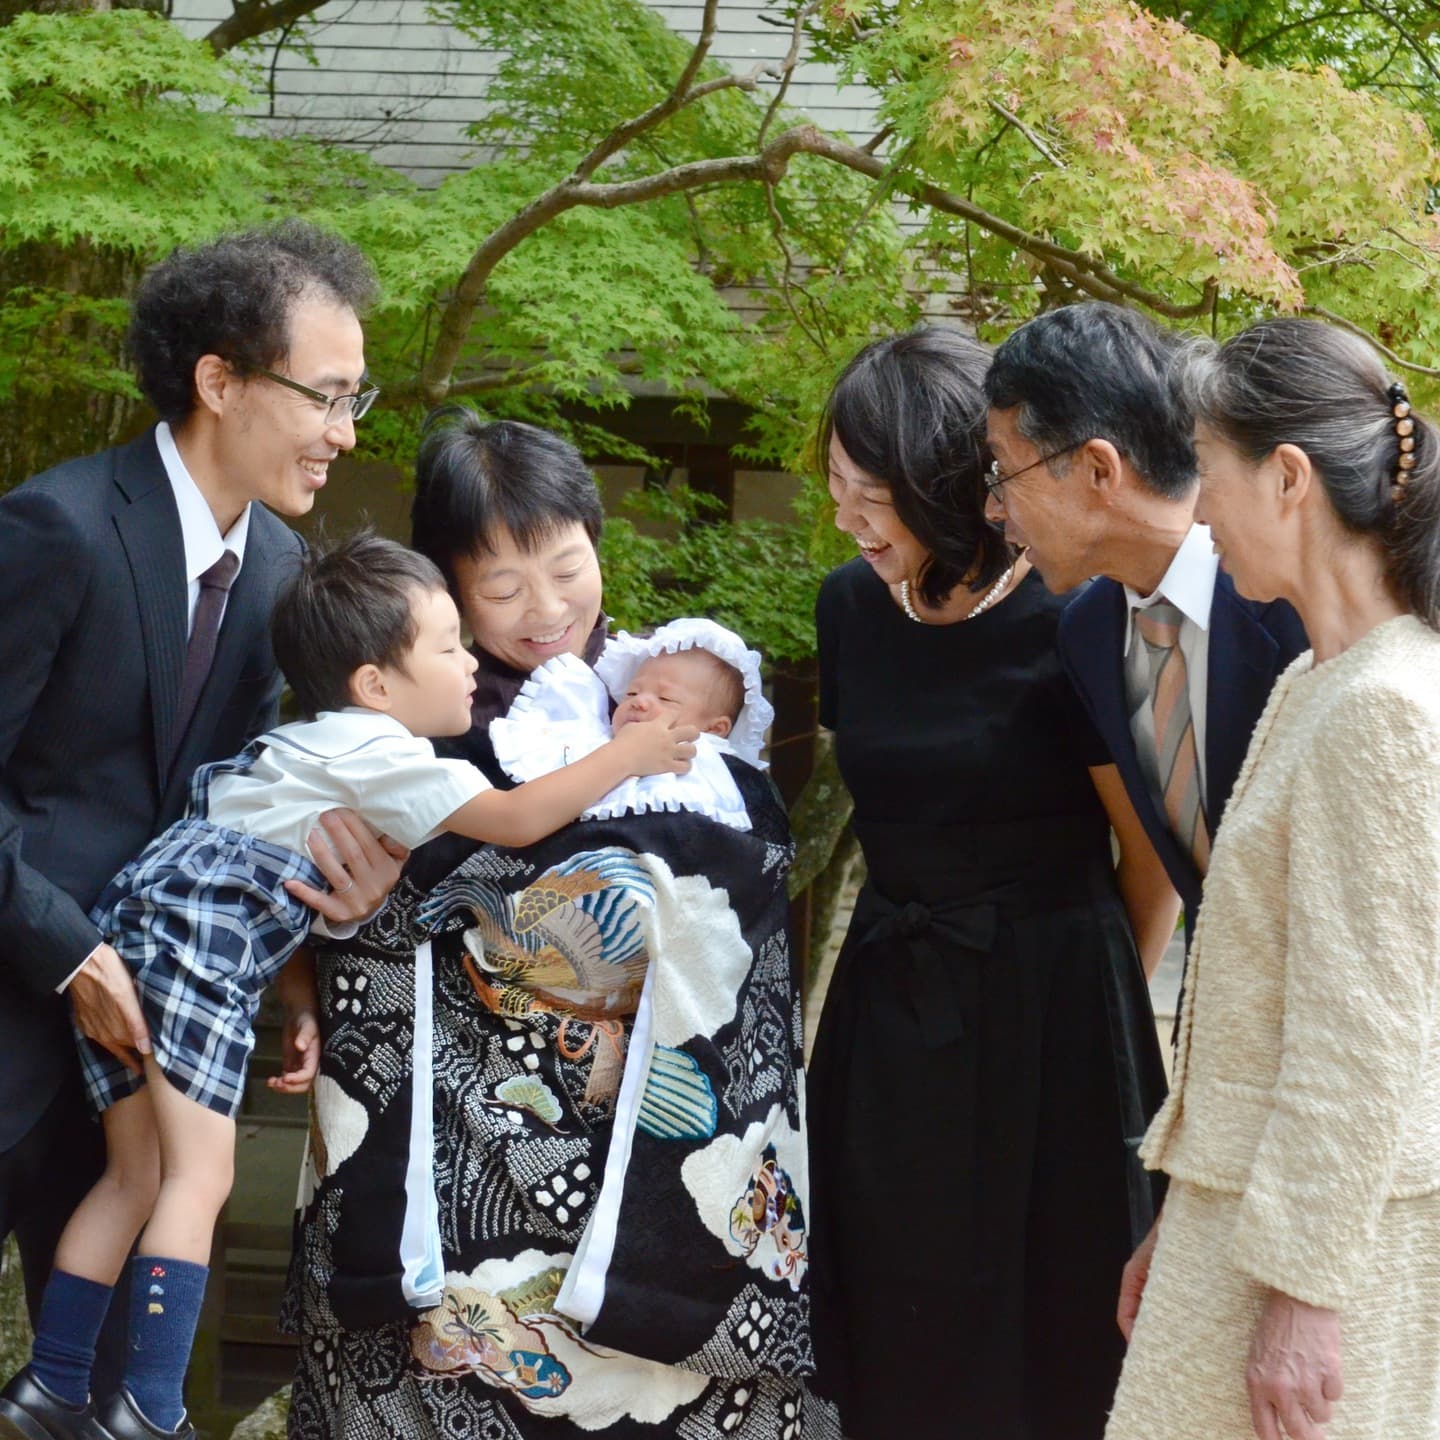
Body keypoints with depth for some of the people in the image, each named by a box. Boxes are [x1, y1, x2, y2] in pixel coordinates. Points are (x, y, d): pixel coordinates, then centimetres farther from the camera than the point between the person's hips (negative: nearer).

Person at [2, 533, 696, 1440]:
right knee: (200, 1176, -11)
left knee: (138, 1177, 14)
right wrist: (629, 755, -3)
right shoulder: (375, 750, -8)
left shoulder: (320, 749, 23)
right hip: (192, 938, -10)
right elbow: (517, 819, -13)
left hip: (135, 926, 10)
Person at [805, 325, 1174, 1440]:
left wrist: (1095, 993, 7)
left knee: (1042, 1313, 6)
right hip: (892, 992, 5)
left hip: (1050, 1003, -5)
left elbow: (1153, 848, -7)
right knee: (898, 1306, 13)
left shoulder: (1066, 625, -17)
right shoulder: (852, 608, 0)